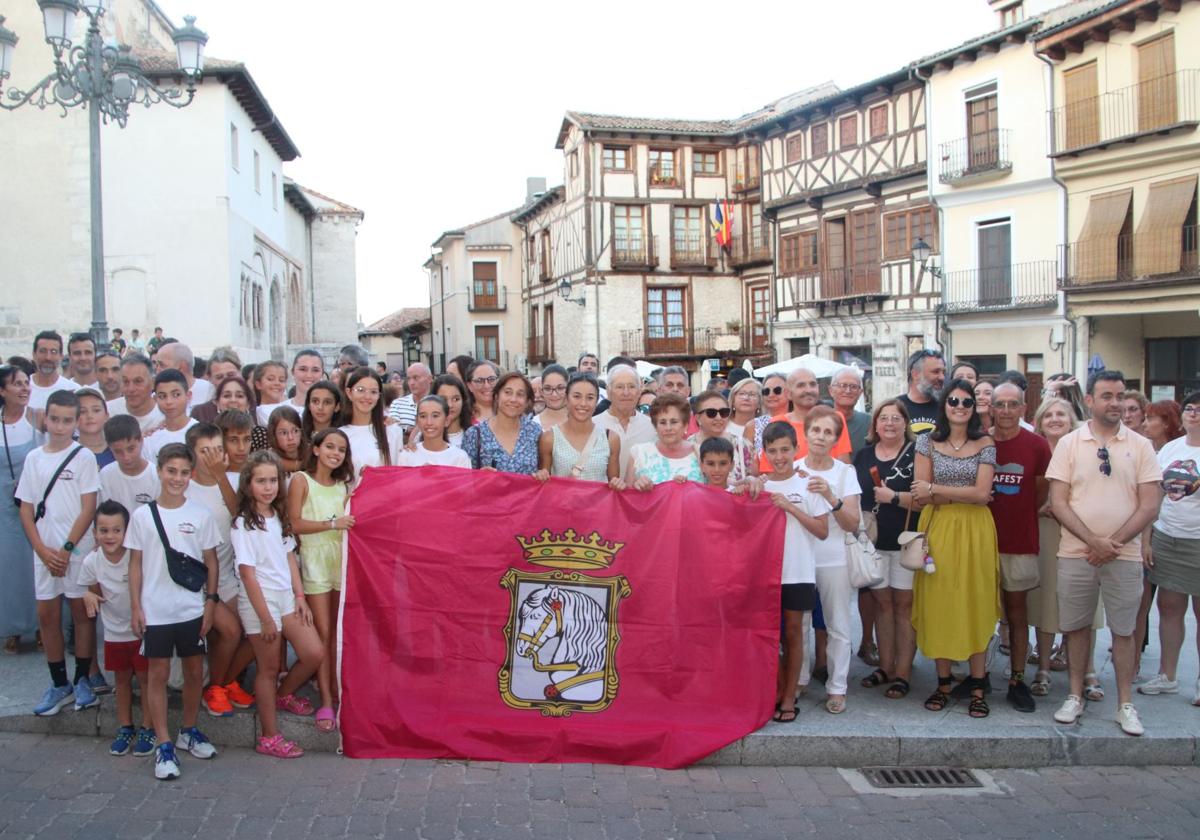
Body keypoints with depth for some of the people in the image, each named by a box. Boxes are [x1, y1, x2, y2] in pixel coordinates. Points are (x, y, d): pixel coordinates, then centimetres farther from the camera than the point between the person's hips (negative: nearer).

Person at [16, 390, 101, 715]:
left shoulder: (83, 457, -4)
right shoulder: (34, 458, 6)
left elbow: (88, 509, -7)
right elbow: (26, 510, 6)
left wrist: (67, 548, -10)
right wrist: (43, 550, -4)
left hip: (77, 549, -4)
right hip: (44, 551, 4)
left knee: (81, 612, 4)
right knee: (47, 616, 7)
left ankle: (82, 681, 16)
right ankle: (59, 684, 19)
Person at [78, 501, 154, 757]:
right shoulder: (91, 562, -10)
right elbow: (95, 592, 6)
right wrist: (89, 597, -15)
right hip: (114, 631, 3)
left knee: (145, 678, 6)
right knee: (122, 679, 17)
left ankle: (147, 729, 19)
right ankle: (124, 729, 30)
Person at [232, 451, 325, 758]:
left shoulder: (280, 517, 7)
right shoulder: (243, 524, -13)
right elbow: (247, 573, -15)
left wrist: (300, 597, 4)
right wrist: (265, 618, -16)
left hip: (286, 596, 6)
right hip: (260, 599, -6)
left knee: (315, 654, 3)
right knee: (269, 668, 3)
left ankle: (282, 695, 31)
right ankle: (269, 737, 16)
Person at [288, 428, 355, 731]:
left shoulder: (343, 486, 13)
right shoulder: (301, 481, -2)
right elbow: (295, 523, -11)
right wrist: (332, 524, -17)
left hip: (342, 559, 4)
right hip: (315, 560, -4)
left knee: (339, 632, 5)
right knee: (323, 633, -4)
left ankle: (336, 690, 16)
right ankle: (326, 701, 2)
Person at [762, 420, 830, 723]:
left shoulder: (806, 485, -3)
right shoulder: (759, 486, 4)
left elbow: (823, 531, -7)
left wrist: (791, 507, -15)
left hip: (798, 572, -2)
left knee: (793, 632, 6)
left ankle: (789, 697, 15)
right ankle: (777, 692, 24)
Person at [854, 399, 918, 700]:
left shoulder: (916, 454, -5)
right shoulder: (863, 455, 10)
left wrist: (894, 497, -16)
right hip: (873, 541, 4)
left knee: (903, 604, 0)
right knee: (882, 601, 10)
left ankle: (903, 673, 7)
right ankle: (886, 667, 21)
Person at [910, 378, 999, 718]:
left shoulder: (985, 444, 3)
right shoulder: (927, 442, 4)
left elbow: (982, 494, -8)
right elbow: (921, 497, -3)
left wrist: (935, 489, -10)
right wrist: (965, 495, -10)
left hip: (974, 531, 0)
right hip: (937, 529, 0)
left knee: (976, 605, 1)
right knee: (939, 605, 3)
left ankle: (977, 687, 11)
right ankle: (943, 683, 15)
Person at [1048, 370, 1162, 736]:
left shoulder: (1140, 446, 2)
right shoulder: (1069, 444, 1)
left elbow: (1150, 505, -2)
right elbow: (1058, 502, -3)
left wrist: (1115, 542, -10)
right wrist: (1094, 541, -12)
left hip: (1124, 555, 0)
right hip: (1075, 553, 0)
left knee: (1123, 630, 8)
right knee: (1076, 626, 9)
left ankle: (1125, 704, 20)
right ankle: (1075, 696, 23)